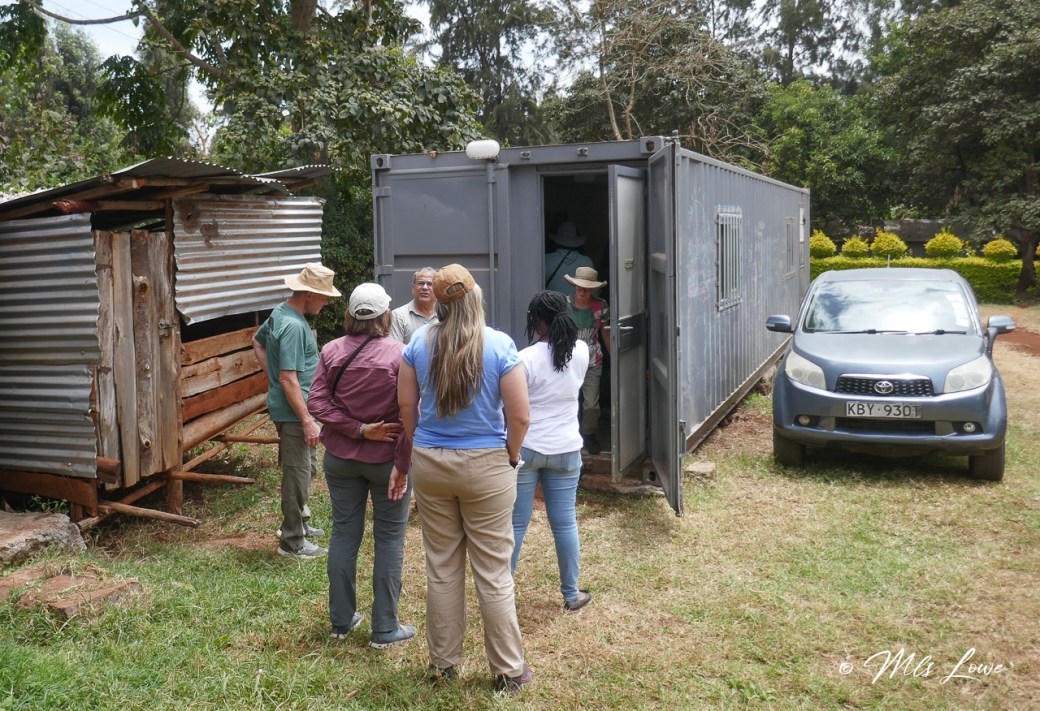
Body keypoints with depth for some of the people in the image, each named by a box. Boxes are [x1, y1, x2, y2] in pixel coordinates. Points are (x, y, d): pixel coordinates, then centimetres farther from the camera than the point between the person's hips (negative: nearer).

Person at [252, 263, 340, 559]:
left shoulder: (280, 311, 7)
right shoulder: (294, 326, -24)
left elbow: (257, 341, 25)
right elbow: (289, 379, -26)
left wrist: (272, 374, 18)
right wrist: (307, 421, -23)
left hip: (290, 409, 10)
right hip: (293, 412, -10)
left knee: (308, 468, 23)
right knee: (298, 475, 0)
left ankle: (298, 523, 38)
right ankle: (292, 542, 12)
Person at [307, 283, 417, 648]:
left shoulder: (332, 351, -3)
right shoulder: (399, 354, -14)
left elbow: (317, 403, -9)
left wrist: (358, 429, -12)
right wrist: (403, 466, -13)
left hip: (341, 457, 4)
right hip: (386, 458, -4)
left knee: (344, 533, 14)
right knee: (389, 539, 7)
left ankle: (341, 621, 25)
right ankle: (384, 628, 14)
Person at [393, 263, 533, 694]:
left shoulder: (419, 343, -2)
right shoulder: (500, 345, -11)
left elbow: (407, 407, 3)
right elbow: (519, 417, -11)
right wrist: (511, 458, 5)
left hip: (430, 464, 3)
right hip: (485, 466, -3)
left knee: (441, 567, 14)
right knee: (493, 572, 6)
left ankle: (443, 662, 28)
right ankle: (508, 670, 19)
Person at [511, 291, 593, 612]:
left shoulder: (526, 359, -16)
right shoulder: (581, 352, -3)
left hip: (525, 449, -3)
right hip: (565, 450, 3)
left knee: (514, 524, 6)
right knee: (565, 523, 12)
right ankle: (572, 594, 23)